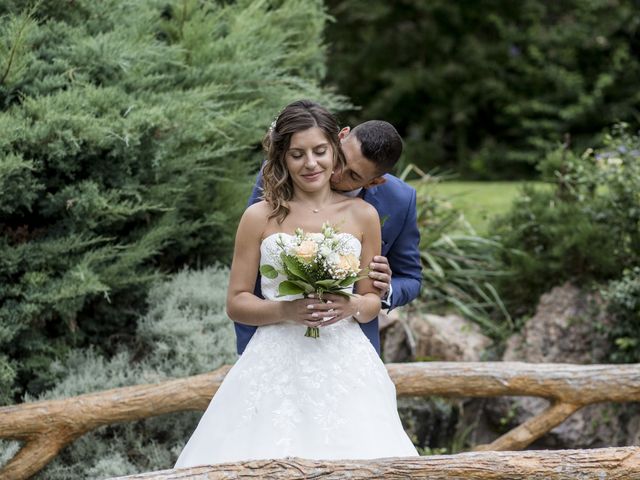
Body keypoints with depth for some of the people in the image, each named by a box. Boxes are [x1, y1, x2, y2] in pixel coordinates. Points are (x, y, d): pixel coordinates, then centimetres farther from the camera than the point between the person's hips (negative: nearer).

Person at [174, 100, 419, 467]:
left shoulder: (363, 215, 7)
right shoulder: (260, 217, 3)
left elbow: (373, 301, 12)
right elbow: (237, 302, 4)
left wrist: (352, 306, -11)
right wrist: (285, 310, -14)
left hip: (344, 362, 1)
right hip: (277, 364, -1)